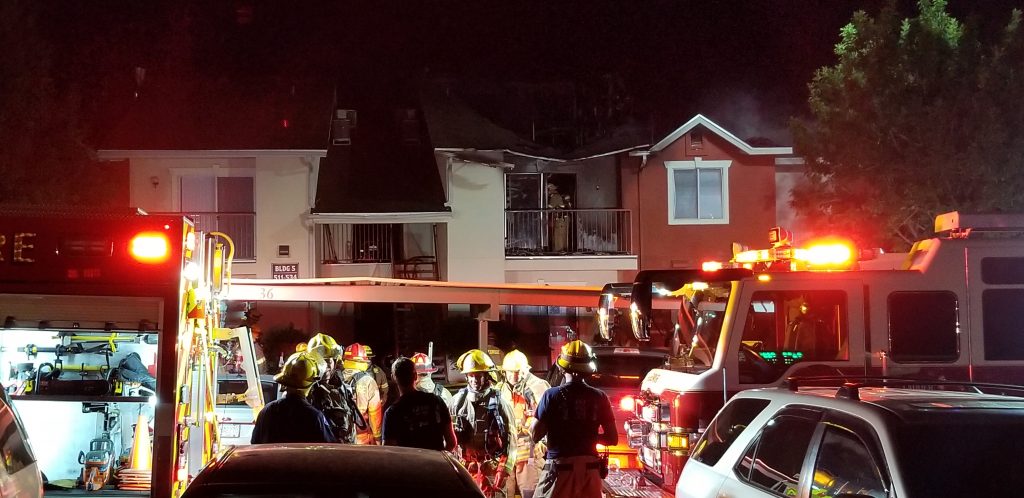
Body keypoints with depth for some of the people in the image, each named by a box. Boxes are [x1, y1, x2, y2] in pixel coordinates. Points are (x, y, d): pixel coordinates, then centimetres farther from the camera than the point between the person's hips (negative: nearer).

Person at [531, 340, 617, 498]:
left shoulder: (552, 395, -6)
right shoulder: (599, 397, 2)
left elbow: (536, 435, -5)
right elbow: (612, 438, 5)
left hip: (560, 468, -3)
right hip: (589, 469, 3)